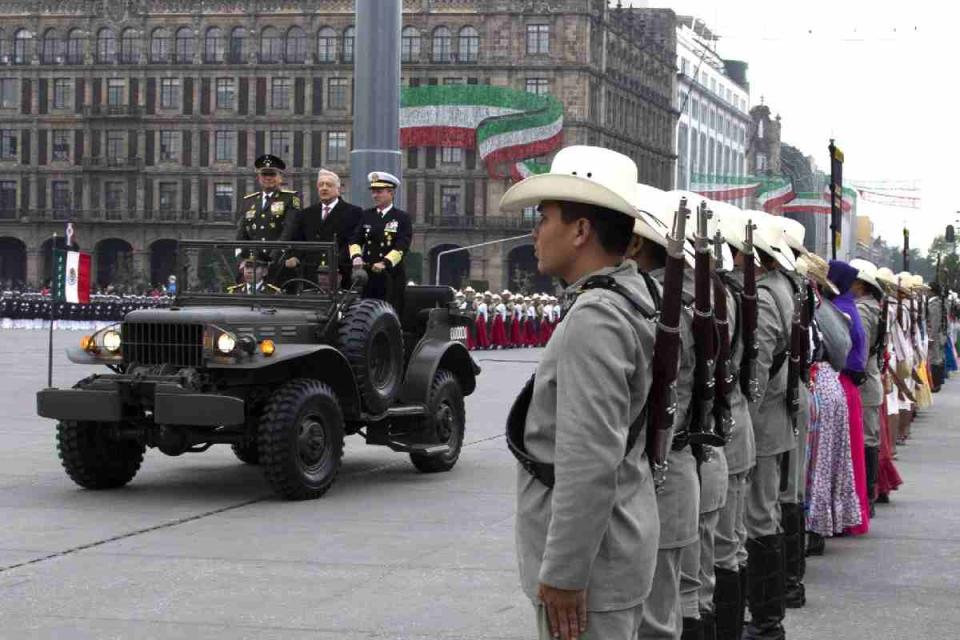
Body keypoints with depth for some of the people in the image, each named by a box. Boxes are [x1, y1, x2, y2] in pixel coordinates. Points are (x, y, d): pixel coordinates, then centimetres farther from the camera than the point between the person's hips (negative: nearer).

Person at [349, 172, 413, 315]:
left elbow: (402, 247, -8)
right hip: (367, 275, 3)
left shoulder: (402, 218, 3)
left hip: (392, 276, -3)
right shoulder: (366, 215, 15)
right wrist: (356, 257, -14)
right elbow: (355, 240, 8)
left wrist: (385, 263, -23)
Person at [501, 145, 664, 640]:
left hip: (591, 560, -10)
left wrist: (563, 574, -22)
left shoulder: (594, 318, -20)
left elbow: (591, 461, -26)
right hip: (618, 549, 10)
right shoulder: (630, 298, 11)